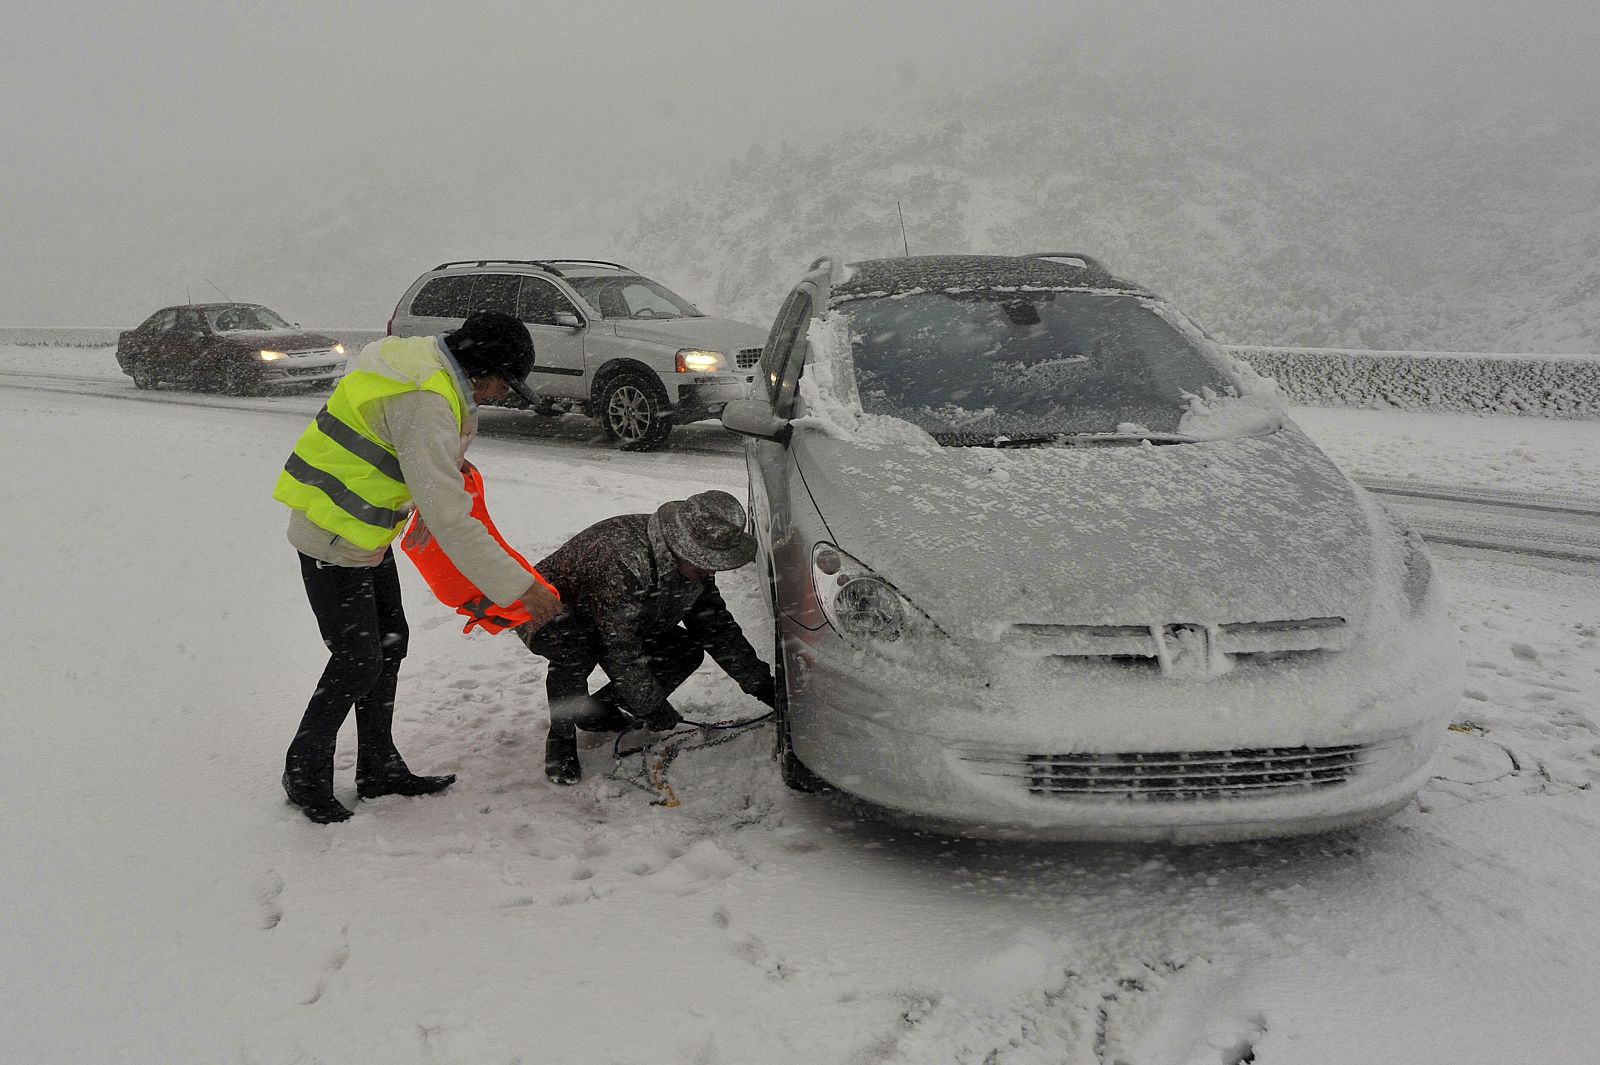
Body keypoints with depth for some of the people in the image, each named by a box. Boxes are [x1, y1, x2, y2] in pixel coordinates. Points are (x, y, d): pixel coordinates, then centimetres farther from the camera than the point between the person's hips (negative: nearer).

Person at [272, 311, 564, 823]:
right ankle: (305, 774, 15)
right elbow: (449, 520, -35)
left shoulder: (426, 358, 0)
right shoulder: (426, 405, -30)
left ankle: (379, 768, 26)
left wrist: (449, 459, 12)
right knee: (358, 659, -4)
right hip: (334, 536, -10)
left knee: (390, 641, 14)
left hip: (366, 531, 10)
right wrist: (519, 587, -34)